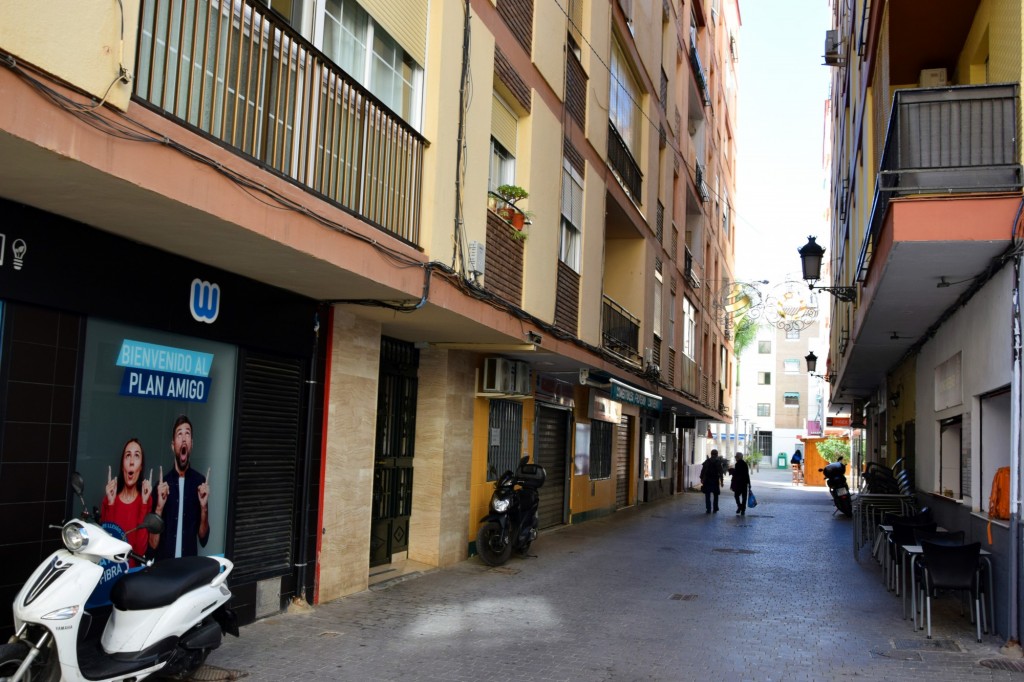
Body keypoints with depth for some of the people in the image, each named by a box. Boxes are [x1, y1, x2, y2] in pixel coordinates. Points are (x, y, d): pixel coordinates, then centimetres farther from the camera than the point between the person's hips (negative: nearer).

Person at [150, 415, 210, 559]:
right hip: (165, 563, 0)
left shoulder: (200, 482, 2)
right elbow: (153, 543, -3)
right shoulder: (162, 484, -1)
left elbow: (203, 539, 4)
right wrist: (159, 508, -15)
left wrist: (204, 507, -10)